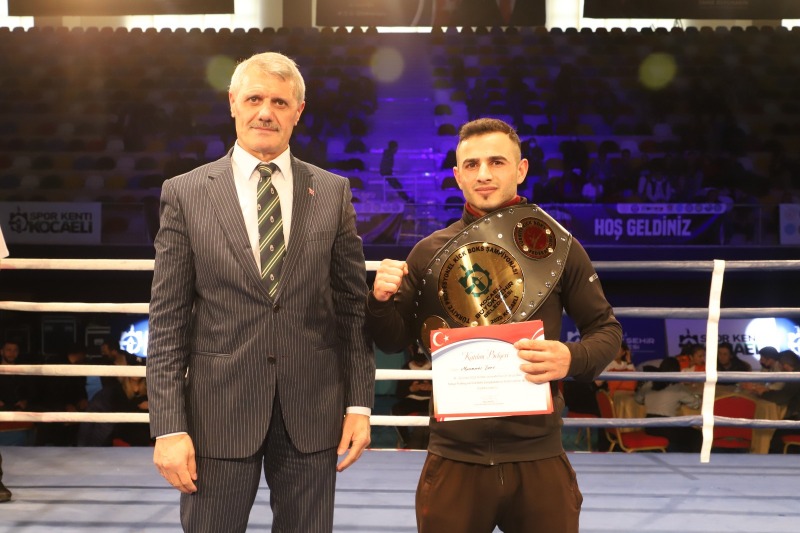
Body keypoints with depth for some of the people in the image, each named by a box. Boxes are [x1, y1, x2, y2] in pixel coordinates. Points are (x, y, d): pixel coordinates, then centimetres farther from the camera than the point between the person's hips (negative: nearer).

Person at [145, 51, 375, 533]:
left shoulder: (333, 192, 4)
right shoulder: (186, 193, 0)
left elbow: (353, 304, 5)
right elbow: (167, 320, -2)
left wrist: (359, 403, 0)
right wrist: (169, 426, -7)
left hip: (313, 409, 1)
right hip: (218, 409, -1)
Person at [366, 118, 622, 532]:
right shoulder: (429, 252, 2)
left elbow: (606, 329, 6)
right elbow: (395, 340, 11)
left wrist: (574, 358, -15)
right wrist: (380, 301, -10)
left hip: (538, 457, 0)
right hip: (454, 458, 1)